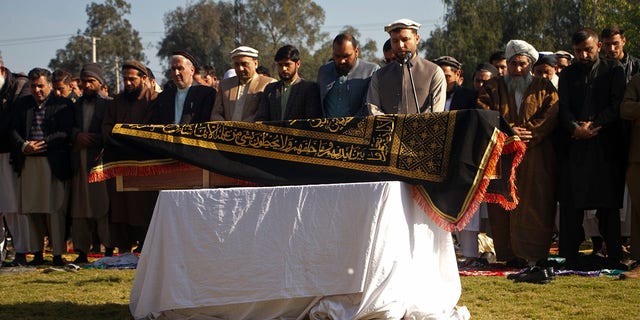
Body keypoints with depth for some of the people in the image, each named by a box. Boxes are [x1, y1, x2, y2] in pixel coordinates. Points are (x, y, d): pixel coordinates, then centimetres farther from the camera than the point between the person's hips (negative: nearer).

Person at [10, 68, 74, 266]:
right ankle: (37, 253, 13)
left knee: (55, 209, -4)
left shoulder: (63, 105, 3)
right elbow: (14, 130, 8)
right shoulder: (22, 104, 15)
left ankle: (57, 254, 0)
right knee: (32, 209, 5)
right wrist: (24, 146, -12)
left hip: (54, 163, -4)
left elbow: (65, 133, -6)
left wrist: (41, 144, -15)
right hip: (28, 163, 4)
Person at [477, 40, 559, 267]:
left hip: (535, 159, -1)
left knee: (534, 204, -6)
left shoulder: (544, 88, 12)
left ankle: (533, 254, -6)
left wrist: (526, 133, -14)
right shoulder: (492, 88, 13)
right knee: (503, 204, -4)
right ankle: (510, 254, -1)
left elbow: (551, 116, -1)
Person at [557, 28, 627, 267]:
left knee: (608, 202, -1)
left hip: (605, 145, -2)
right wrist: (576, 128, -14)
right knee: (571, 202, 0)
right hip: (574, 146, 2)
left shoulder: (613, 70, 7)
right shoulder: (568, 75, 15)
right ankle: (569, 256, 4)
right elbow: (564, 109, 5)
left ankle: (613, 254, 4)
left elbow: (616, 104, -3)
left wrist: (593, 126, -13)